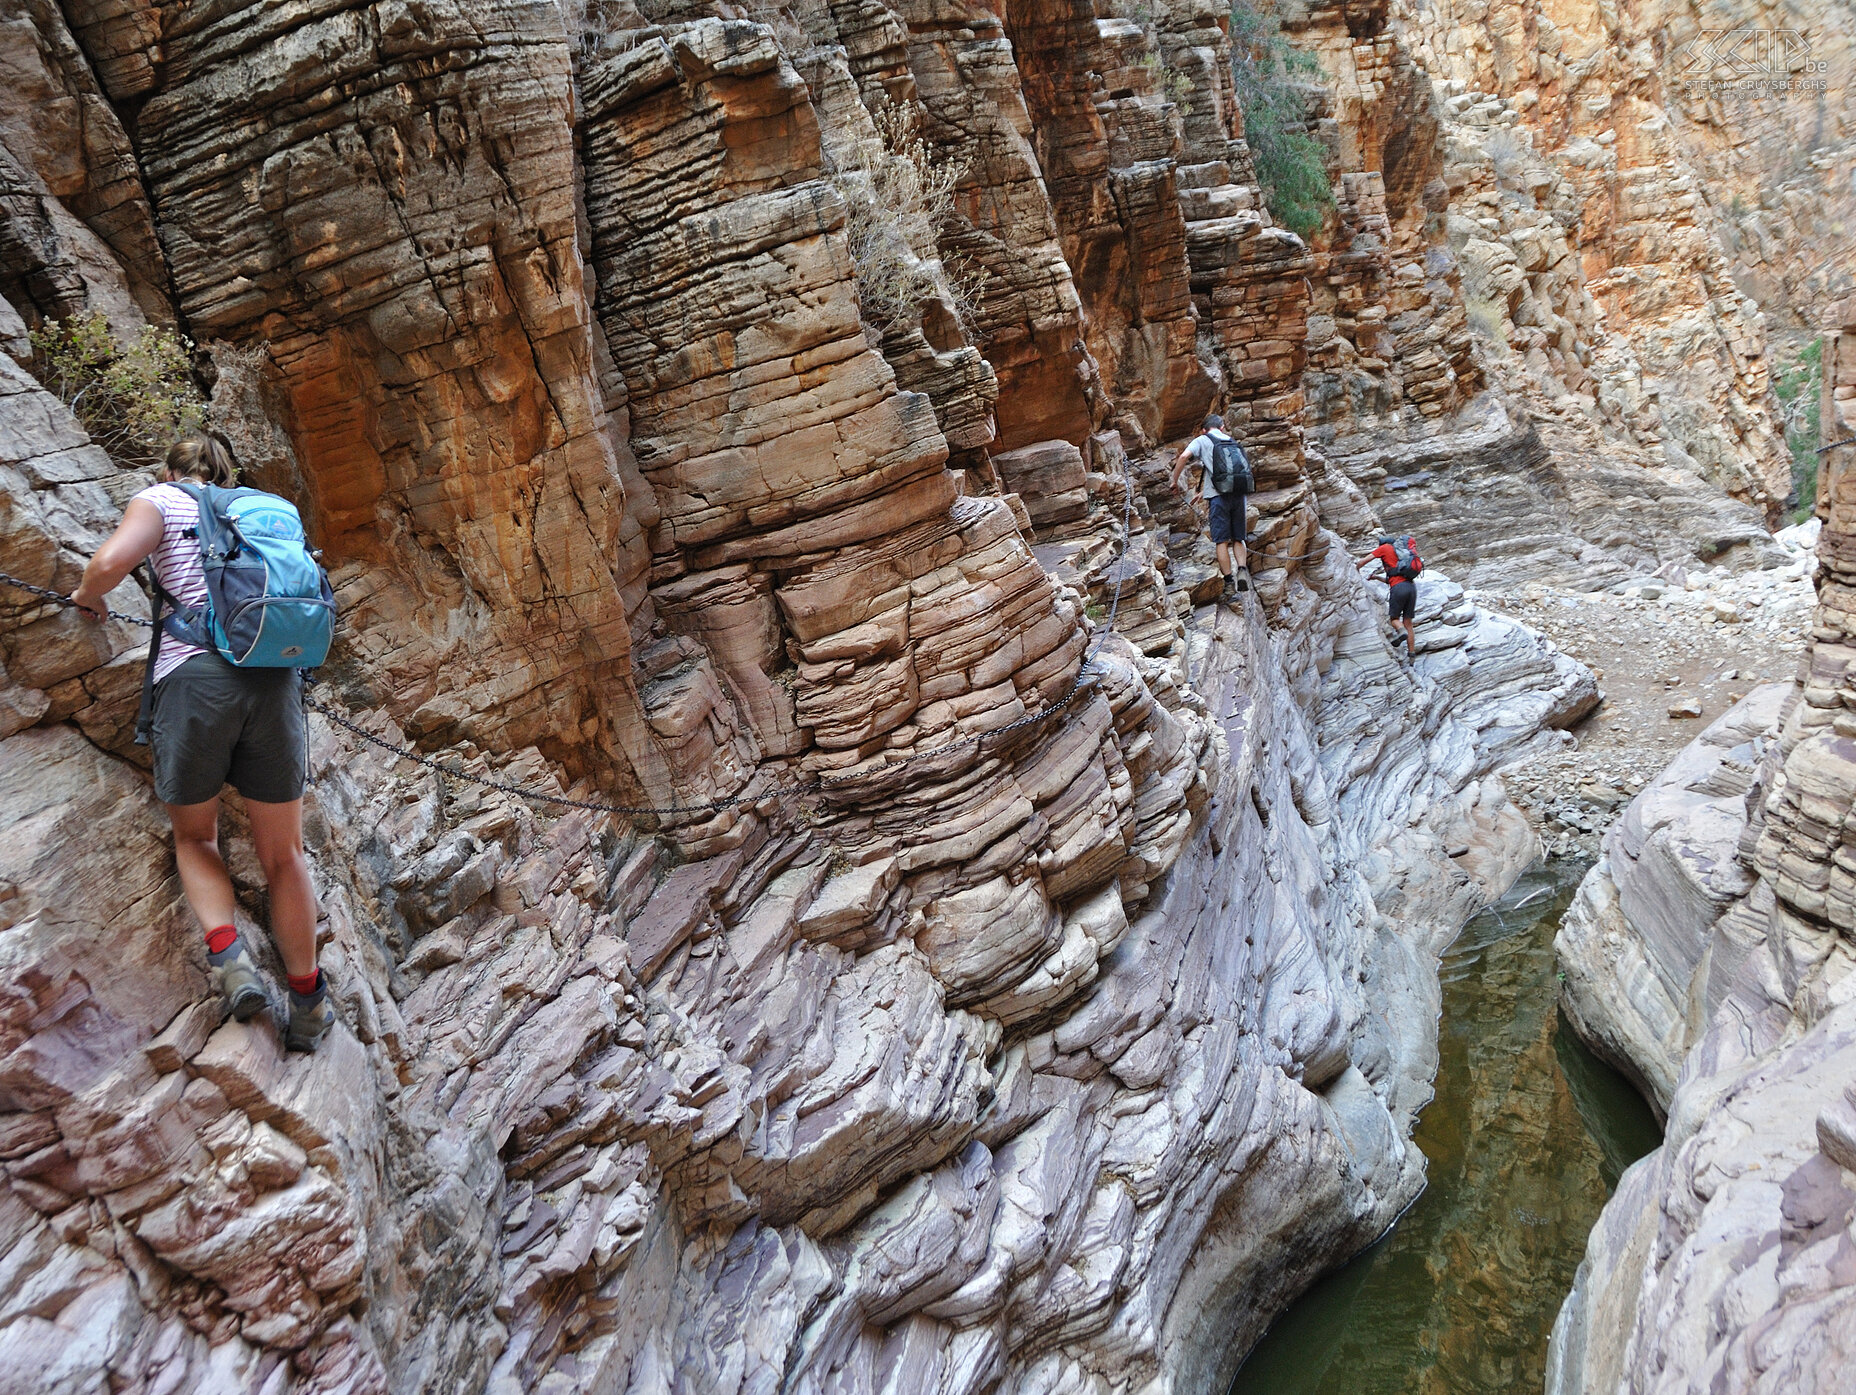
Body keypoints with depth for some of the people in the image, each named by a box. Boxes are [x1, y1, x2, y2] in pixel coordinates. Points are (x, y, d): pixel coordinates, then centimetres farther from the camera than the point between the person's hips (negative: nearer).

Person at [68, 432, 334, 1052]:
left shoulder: (159, 500, 10)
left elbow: (110, 562, -6)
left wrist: (86, 596, 14)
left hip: (195, 675, -3)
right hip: (274, 677, 3)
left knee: (194, 835, 20)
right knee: (282, 854, 13)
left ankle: (228, 953, -2)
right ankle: (308, 1000, 17)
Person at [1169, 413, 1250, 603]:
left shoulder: (1201, 441, 9)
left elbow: (1184, 456, -10)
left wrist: (1174, 481, 2)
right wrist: (1205, 491, 37)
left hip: (1218, 495, -4)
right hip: (1238, 492, 4)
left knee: (1222, 541, -3)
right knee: (1238, 539, 12)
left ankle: (1229, 584, -8)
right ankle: (1242, 571, -10)